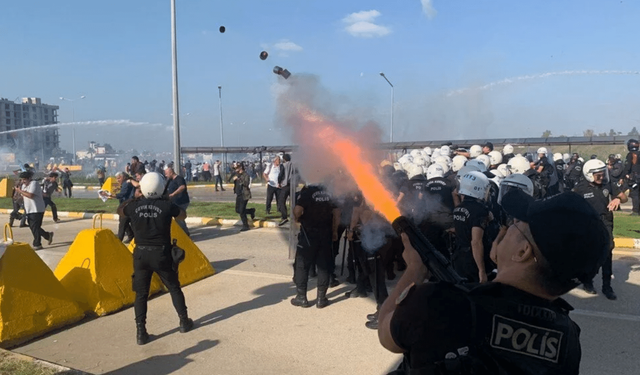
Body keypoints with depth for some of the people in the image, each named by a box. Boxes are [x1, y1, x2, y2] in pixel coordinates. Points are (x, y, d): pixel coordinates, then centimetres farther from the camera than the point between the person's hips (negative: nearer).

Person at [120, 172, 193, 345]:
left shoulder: (134, 206, -6)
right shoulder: (167, 205, -13)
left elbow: (120, 211, 18)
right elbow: (182, 215, 8)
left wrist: (134, 199, 28)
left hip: (141, 254, 2)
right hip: (161, 254, -1)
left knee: (141, 293, 11)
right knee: (174, 288, 16)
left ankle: (141, 332, 10)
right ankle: (184, 322, 26)